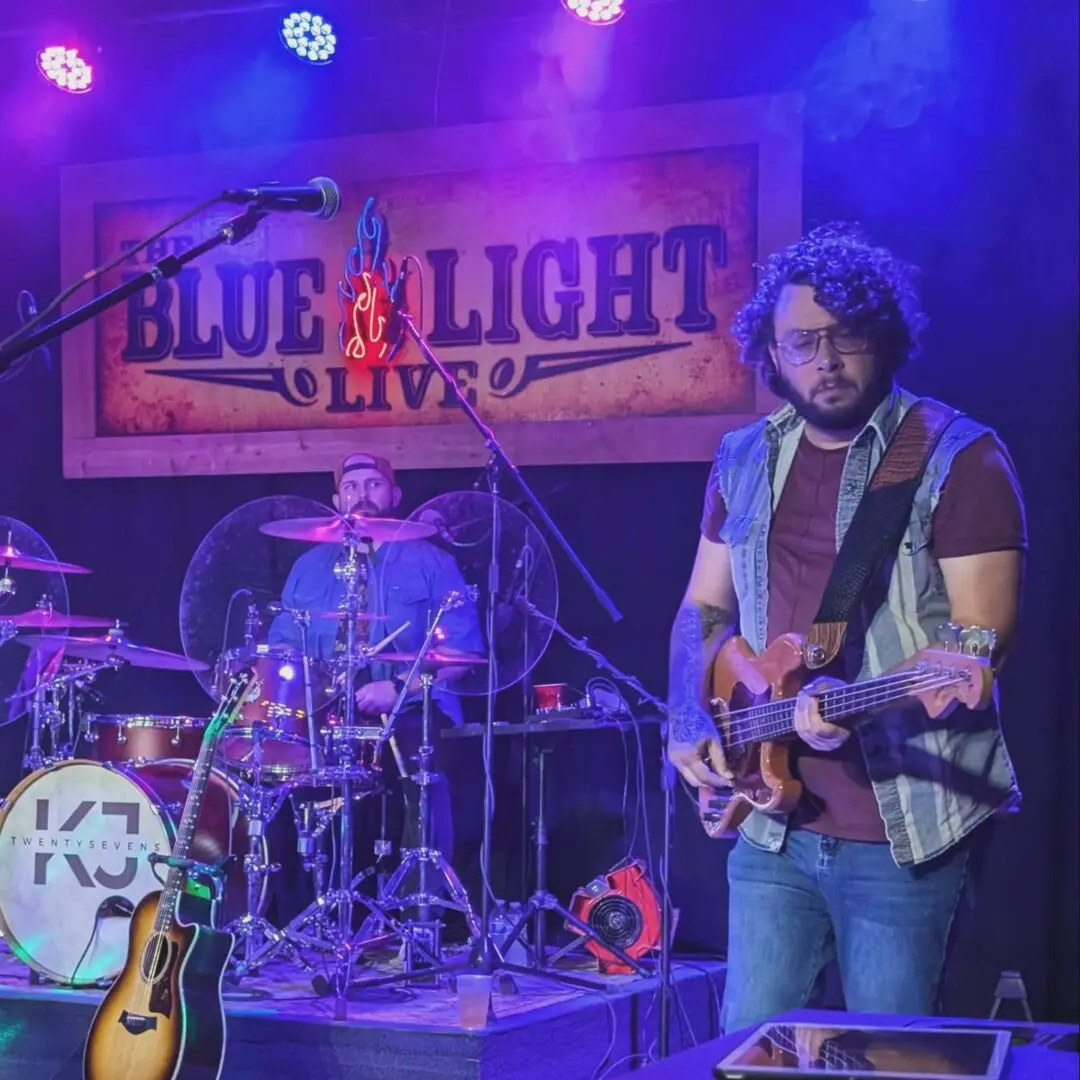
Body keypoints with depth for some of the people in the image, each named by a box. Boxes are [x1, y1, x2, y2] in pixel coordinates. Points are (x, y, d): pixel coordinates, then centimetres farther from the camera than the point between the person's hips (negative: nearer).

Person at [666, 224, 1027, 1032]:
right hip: (772, 823, 5)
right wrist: (691, 725, 1)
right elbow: (704, 611, 17)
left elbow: (983, 636, -13)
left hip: (906, 830, -5)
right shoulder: (744, 460, 10)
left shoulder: (958, 458, -8)